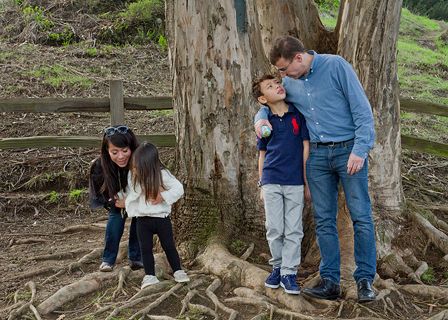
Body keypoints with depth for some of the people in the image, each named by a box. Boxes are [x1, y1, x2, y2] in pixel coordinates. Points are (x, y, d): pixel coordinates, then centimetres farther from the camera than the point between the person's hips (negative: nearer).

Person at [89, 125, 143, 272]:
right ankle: (108, 260, -6)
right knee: (116, 217, -20)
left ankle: (135, 258, 6)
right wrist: (116, 203, -33)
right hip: (115, 200, 0)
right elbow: (98, 196, -16)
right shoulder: (99, 166, -33)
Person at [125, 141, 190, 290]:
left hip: (162, 218, -3)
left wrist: (163, 196, -21)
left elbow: (178, 188, -12)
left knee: (169, 245, 3)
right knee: (145, 248, 1)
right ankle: (150, 276, 9)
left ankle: (178, 271, 17)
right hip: (142, 220, 3)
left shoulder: (162, 175, -13)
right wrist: (132, 208, -5)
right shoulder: (132, 176, -2)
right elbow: (130, 194, 9)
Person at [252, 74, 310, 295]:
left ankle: (289, 272, 7)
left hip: (295, 181, -1)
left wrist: (307, 180, 0)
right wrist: (261, 185, 11)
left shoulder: (298, 114, 1)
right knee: (274, 229, 4)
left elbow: (305, 146, 3)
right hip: (271, 181, 1)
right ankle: (277, 266, 22)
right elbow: (262, 154, 12)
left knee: (293, 230, 0)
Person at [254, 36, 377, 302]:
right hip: (317, 155, 5)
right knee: (324, 220, 4)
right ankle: (330, 281, 9)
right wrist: (261, 118, 4)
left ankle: (365, 280, 2)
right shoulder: (290, 83, 8)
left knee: (361, 216, -5)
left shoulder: (336, 66, -9)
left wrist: (360, 150, -18)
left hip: (348, 150, -5)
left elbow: (362, 108, -11)